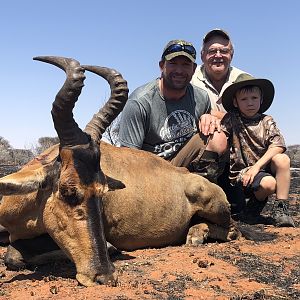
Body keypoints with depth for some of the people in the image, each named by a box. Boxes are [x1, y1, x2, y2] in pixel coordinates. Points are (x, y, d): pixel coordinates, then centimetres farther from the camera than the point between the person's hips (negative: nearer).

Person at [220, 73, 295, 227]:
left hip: (264, 167, 3)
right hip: (242, 172, -3)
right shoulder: (231, 119, 1)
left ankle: (280, 209, -16)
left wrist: (256, 166, -20)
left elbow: (277, 145, -9)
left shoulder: (266, 121, 4)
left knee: (282, 159, -27)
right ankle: (252, 211, 2)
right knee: (269, 184, -32)